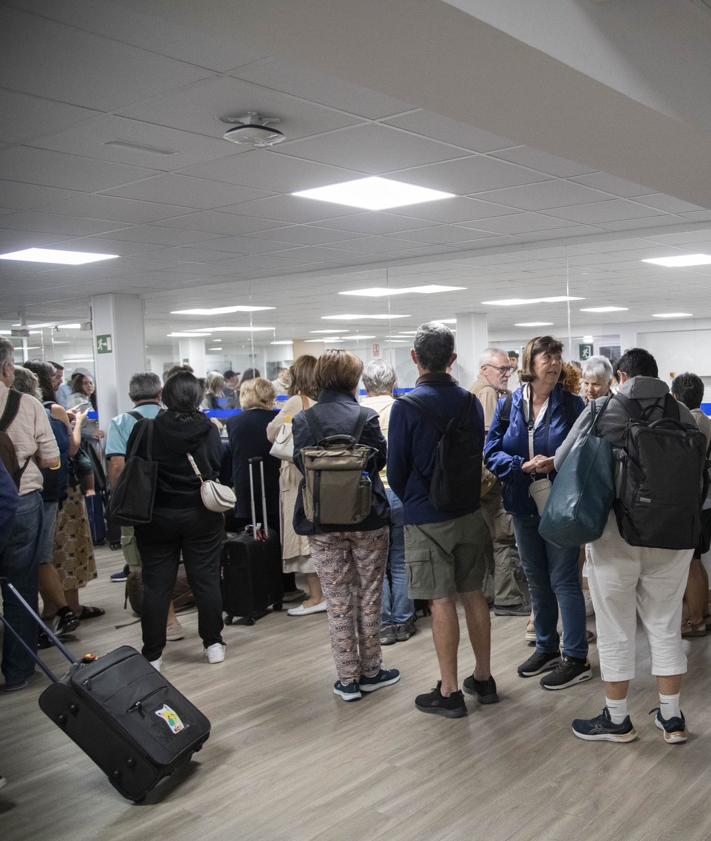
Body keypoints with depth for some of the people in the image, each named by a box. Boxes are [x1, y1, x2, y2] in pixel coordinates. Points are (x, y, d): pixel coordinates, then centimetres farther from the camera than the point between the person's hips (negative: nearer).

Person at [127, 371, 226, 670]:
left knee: (156, 585, 7)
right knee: (206, 580, 10)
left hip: (157, 518, 0)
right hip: (202, 517, 1)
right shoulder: (209, 430, -8)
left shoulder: (144, 429, -11)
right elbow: (220, 469, 0)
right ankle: (213, 644, 18)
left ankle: (152, 654, 12)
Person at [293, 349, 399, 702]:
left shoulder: (303, 420, -7)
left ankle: (348, 679, 14)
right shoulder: (365, 417, -11)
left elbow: (300, 464, 2)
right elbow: (380, 459, 1)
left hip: (322, 522, 1)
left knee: (338, 601, 8)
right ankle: (370, 671, 23)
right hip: (367, 517, -1)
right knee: (369, 595, 13)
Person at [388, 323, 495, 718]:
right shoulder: (471, 401, 2)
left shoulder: (407, 406, -14)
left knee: (442, 601, 0)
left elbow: (396, 468, -8)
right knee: (474, 595, 13)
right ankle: (483, 678, 25)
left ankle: (449, 692, 9)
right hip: (469, 512, 5)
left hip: (427, 518, -5)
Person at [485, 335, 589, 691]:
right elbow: (492, 451, -2)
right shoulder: (508, 405, 1)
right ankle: (547, 648, 31)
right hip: (524, 504, 4)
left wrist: (555, 464, -23)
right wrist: (524, 466, -17)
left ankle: (576, 658, 12)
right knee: (536, 580, 15)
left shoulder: (572, 405, -6)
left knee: (564, 580, 0)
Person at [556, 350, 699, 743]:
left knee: (615, 629, 10)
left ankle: (616, 720, 22)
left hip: (617, 532, -3)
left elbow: (562, 463, -2)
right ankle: (672, 718, 26)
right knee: (666, 625, 17)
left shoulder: (602, 409, -6)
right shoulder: (682, 412, 1)